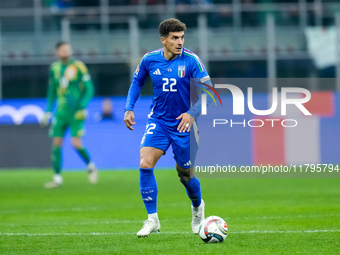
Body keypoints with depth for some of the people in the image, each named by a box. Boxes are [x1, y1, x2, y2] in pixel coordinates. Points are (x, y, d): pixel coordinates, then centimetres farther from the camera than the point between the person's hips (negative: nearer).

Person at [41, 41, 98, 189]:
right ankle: (57, 178, 6)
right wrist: (47, 112, 16)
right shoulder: (55, 68, 8)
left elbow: (89, 89, -5)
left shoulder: (78, 66, -6)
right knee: (56, 143, -1)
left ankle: (91, 167, 14)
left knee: (76, 143, -13)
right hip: (61, 112, 5)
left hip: (76, 112, -5)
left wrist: (82, 108, -16)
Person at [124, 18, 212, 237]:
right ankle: (152, 220, -8)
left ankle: (197, 207, 42)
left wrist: (192, 113, -30)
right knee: (145, 164, -18)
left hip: (183, 124, -2)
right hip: (158, 121, 2)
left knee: (185, 174, 8)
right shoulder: (149, 60, -5)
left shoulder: (191, 61, -14)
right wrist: (129, 108, 3)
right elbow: (137, 82, 14)